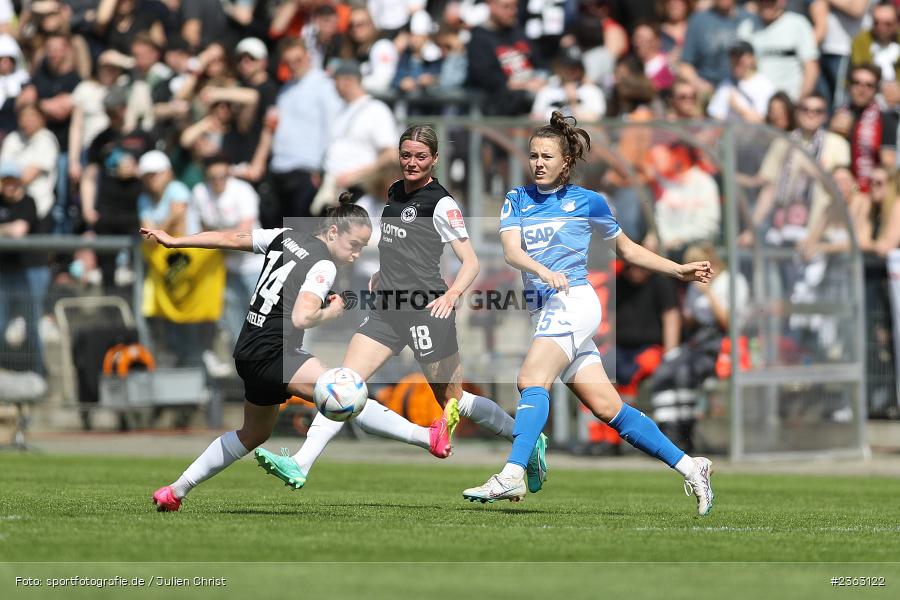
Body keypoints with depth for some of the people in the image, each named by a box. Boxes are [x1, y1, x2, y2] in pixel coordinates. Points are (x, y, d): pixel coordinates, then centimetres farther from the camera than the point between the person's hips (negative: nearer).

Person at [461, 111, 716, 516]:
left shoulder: (587, 201, 5)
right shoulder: (516, 201, 12)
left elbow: (626, 248, 18)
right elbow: (511, 251, -5)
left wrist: (678, 271, 14)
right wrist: (544, 272, -24)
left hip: (574, 302, -5)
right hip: (545, 309, 5)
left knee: (532, 380, -25)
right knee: (606, 407, 2)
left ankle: (512, 475, -37)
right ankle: (688, 466, 9)